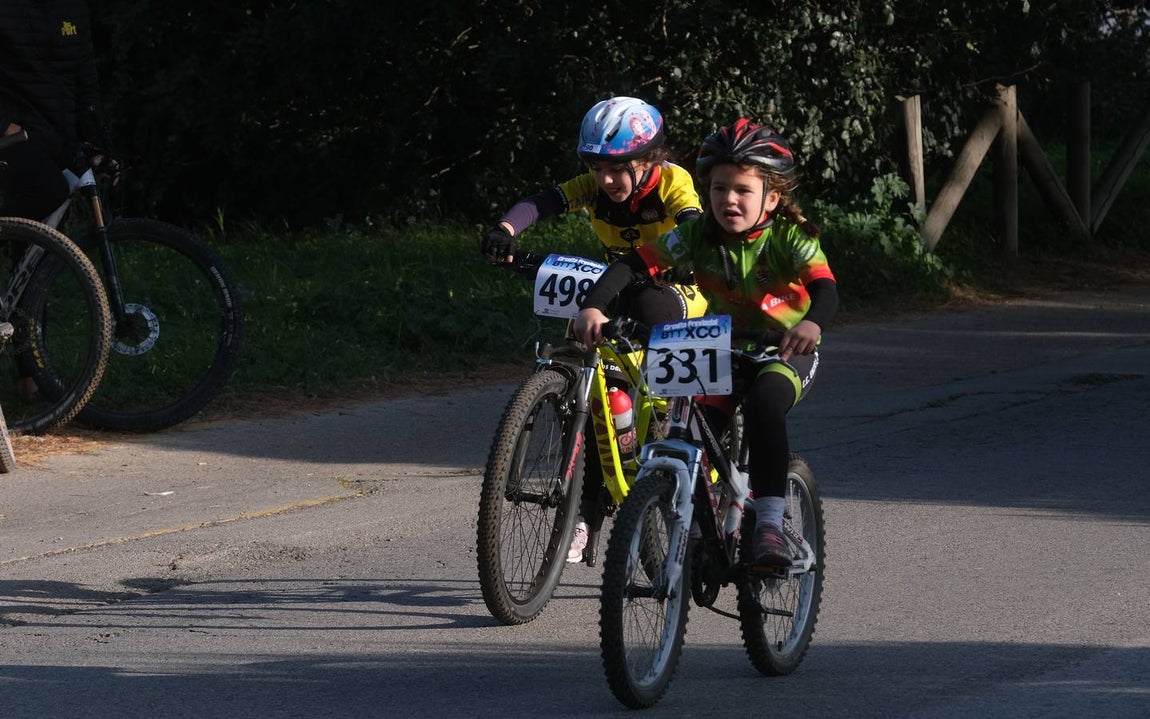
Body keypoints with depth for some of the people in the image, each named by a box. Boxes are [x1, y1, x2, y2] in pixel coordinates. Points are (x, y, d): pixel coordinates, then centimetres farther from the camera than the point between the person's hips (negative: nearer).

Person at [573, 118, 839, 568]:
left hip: (785, 352, -4)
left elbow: (825, 288, -32)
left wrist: (812, 323, -56)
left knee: (763, 404, -35)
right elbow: (634, 264, -16)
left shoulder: (790, 237, -17)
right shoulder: (698, 235, -9)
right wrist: (593, 307, -34)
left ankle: (770, 526, -33)